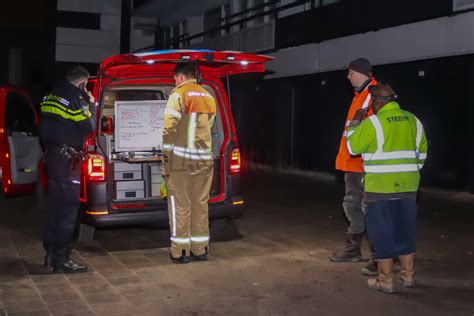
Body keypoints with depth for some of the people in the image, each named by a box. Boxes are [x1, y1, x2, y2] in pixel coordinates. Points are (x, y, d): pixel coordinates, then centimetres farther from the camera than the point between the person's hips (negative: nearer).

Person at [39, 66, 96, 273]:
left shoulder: (51, 96, 12)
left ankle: (51, 253, 24)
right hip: (66, 158, -9)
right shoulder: (75, 98, -14)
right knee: (68, 207, -6)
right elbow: (88, 127, -10)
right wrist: (91, 105, 0)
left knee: (55, 205, 16)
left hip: (51, 154, 9)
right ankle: (61, 259, -5)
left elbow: (45, 126, 17)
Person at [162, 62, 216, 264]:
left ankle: (180, 251, 5)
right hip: (204, 159, 6)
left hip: (181, 159, -6)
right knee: (200, 204, 10)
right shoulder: (208, 97, 16)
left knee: (180, 206, 1)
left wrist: (166, 158, -7)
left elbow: (169, 129, -11)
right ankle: (200, 249, 16)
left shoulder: (178, 95, -5)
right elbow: (208, 127, 13)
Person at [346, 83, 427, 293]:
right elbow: (421, 152, 14)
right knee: (405, 231, 16)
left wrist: (355, 122, 7)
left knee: (382, 234, 3)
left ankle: (385, 281, 8)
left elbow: (353, 147, -5)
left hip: (380, 188, -6)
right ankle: (408, 276, 26)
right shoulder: (412, 120, 7)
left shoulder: (374, 122, -12)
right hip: (407, 187, 6)